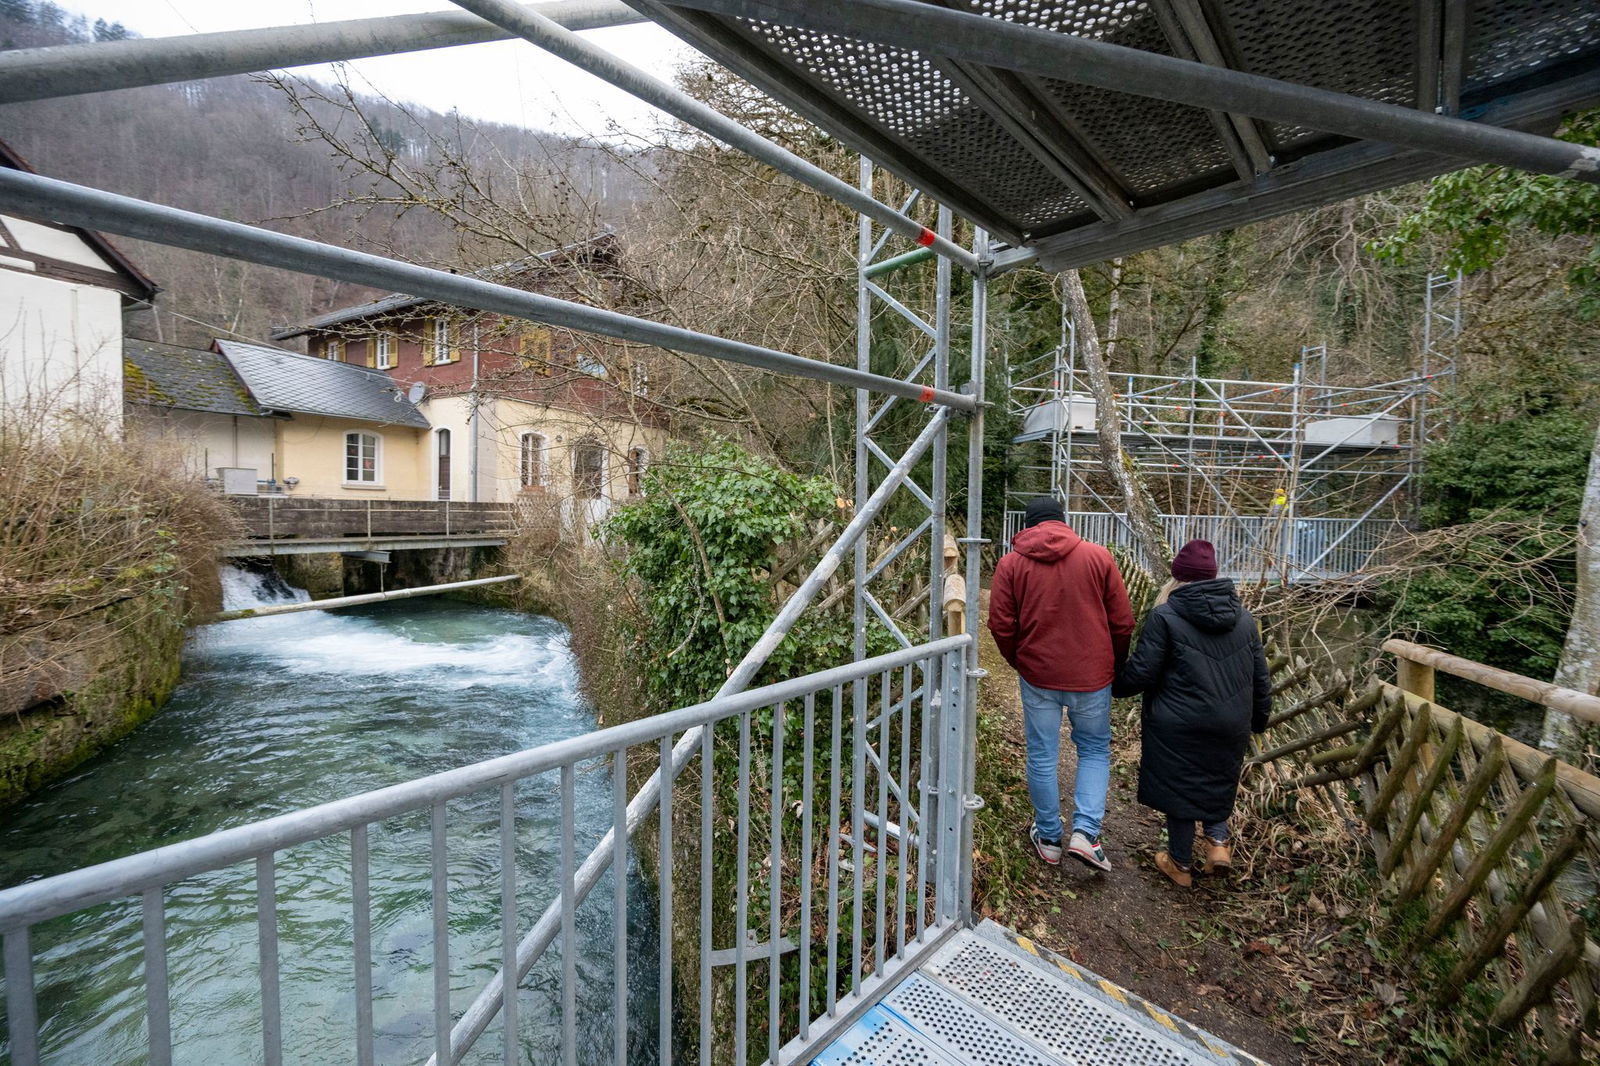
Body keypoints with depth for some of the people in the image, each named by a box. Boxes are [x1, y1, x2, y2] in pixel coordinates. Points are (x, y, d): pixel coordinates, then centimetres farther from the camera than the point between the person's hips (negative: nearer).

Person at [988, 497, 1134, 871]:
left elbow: (1001, 626, -5)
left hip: (1037, 675, 0)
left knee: (1042, 757, 12)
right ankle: (1085, 832, 9)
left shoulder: (1011, 562, -4)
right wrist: (1114, 665, 15)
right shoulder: (1098, 556, -3)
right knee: (1094, 750, 19)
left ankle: (1049, 839, 25)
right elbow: (1122, 622, 0)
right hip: (1092, 675, 1)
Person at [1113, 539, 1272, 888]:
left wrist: (1114, 684, 4)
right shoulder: (1243, 618, 3)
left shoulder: (1165, 617, -16)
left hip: (1179, 728, -5)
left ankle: (1181, 864, 26)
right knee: (1216, 784, 28)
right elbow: (1260, 677, 10)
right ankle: (1219, 841, 15)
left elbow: (1141, 673, -15)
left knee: (1178, 790, 12)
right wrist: (1259, 718, 24)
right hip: (1230, 726, 5)